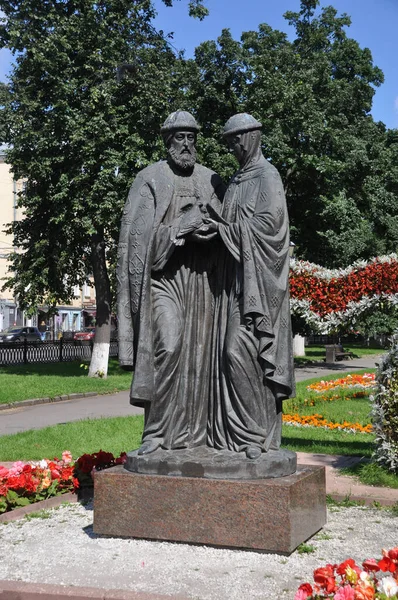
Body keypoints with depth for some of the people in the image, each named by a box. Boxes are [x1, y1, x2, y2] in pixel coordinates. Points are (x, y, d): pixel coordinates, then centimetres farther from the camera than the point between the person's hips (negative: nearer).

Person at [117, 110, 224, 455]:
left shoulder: (211, 181, 16)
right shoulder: (151, 178, 5)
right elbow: (138, 232, -3)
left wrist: (212, 229, -6)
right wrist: (183, 226, -13)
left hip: (201, 277, 4)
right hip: (164, 274, -4)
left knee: (197, 353, 1)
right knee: (168, 343, -19)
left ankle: (191, 435, 8)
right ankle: (156, 433, -9)